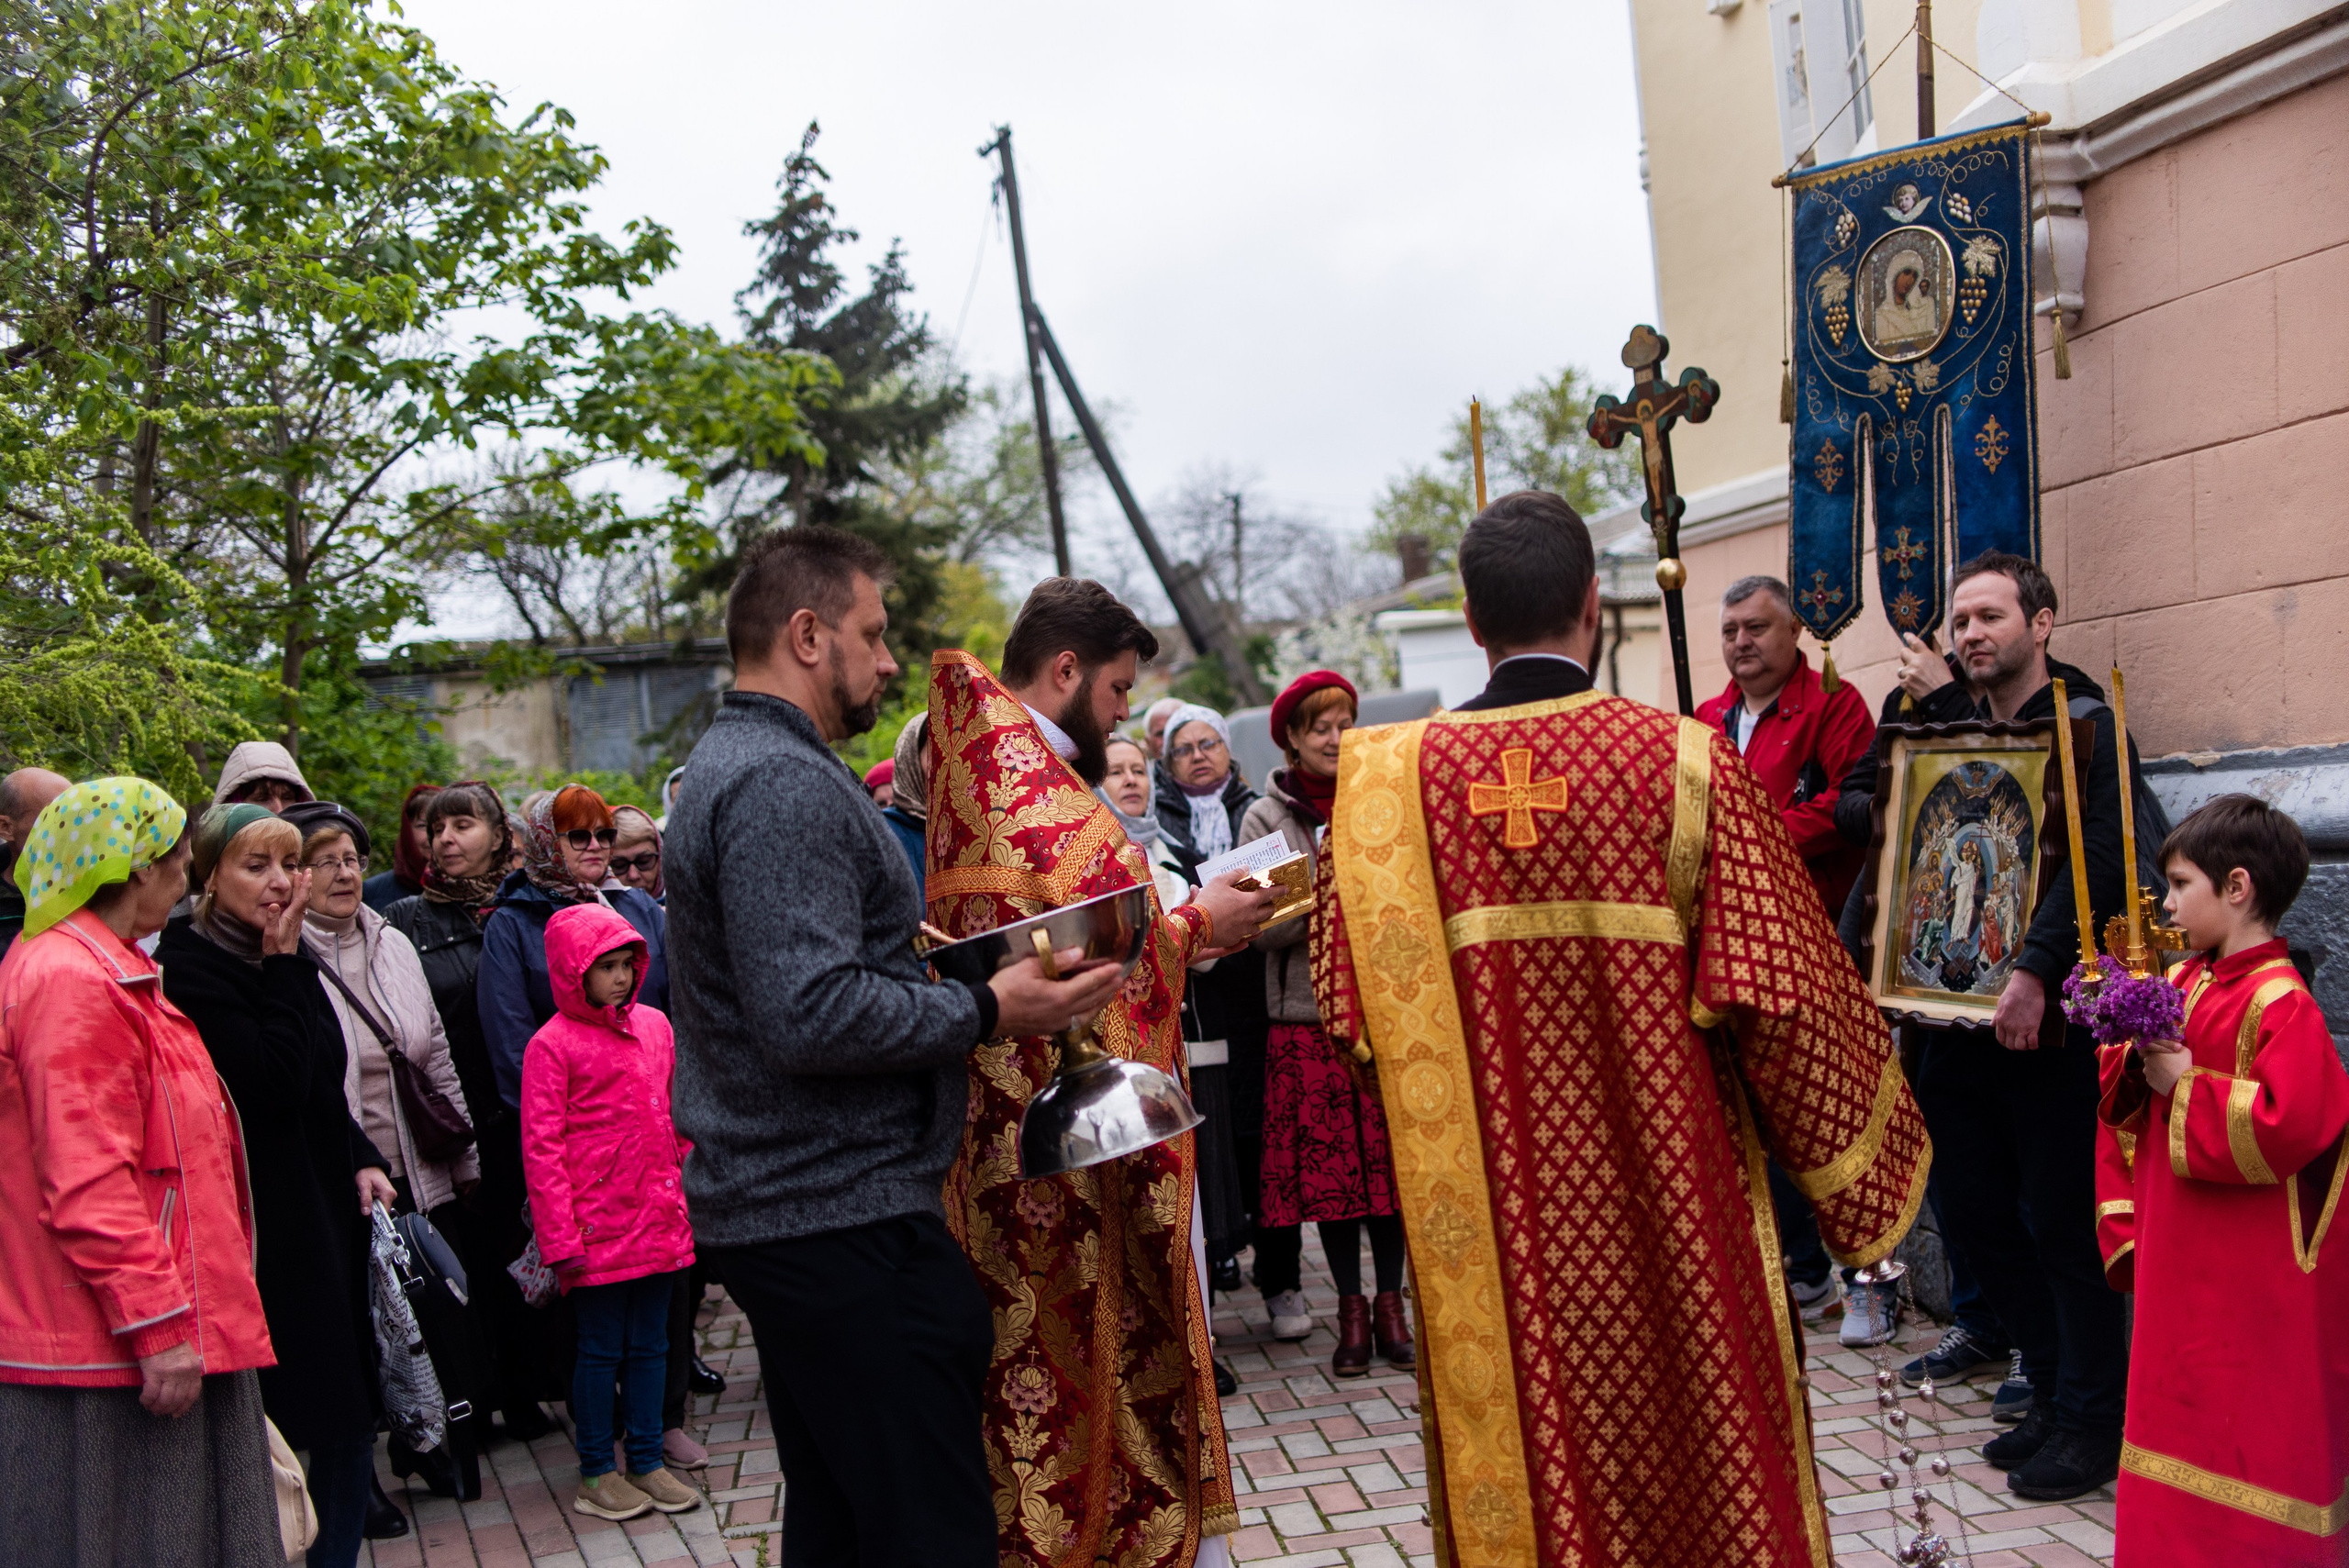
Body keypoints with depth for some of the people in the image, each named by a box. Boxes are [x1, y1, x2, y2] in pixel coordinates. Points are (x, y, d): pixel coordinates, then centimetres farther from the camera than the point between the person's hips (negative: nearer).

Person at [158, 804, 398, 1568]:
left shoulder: (282, 961, 13)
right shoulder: (190, 968, -12)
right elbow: (276, 1082, -22)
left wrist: (362, 1159, 6)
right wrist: (284, 964, -17)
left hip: (326, 1215, 8)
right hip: (261, 1232, -8)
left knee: (350, 1421, 12)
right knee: (269, 1434, -2)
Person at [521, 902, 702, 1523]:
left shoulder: (654, 1024, 7)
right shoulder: (552, 1044, -9)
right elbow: (541, 1147, -11)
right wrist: (558, 1238, -13)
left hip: (659, 1218, 5)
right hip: (599, 1226, -5)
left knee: (650, 1344, 13)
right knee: (602, 1348, 6)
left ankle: (647, 1462, 25)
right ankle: (595, 1474, 19)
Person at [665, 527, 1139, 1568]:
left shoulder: (727, 769, 18)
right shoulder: (785, 786, -17)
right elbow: (812, 1016, -26)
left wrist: (899, 939, 20)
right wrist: (986, 1011, -19)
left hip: (770, 1204, 11)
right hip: (840, 1212, -11)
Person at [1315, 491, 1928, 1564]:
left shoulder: (1386, 777, -8)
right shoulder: (1685, 761, -11)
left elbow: (1349, 1003, -2)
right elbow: (1784, 993, -9)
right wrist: (1863, 1176, 6)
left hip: (1492, 1216, 1)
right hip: (1672, 1192, -1)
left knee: (1523, 1457, 16)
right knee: (1707, 1455, 16)